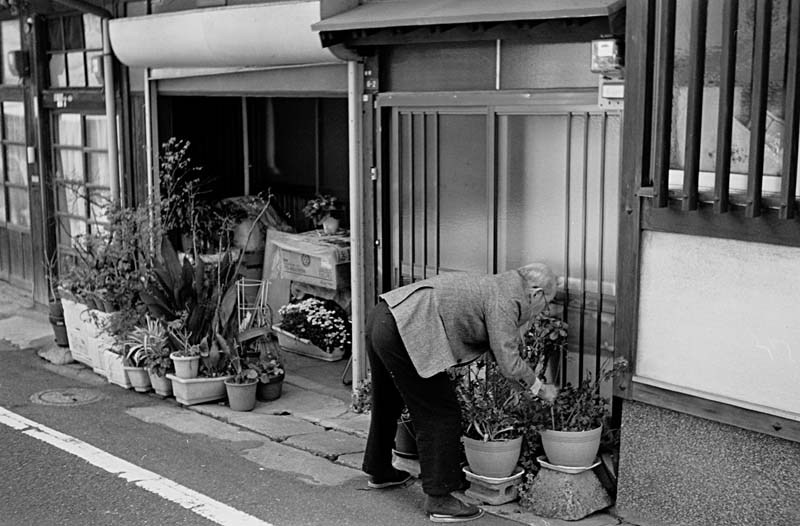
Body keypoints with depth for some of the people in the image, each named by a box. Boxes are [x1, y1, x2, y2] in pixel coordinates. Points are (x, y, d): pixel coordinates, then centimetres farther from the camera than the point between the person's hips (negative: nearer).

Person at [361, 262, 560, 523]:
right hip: (403, 333, -11)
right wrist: (540, 388, 3)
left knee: (388, 403, 28)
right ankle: (439, 500, 4)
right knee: (441, 416, -2)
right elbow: (508, 363, -10)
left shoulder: (495, 285, 21)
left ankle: (379, 472, 48)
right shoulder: (506, 300, -8)